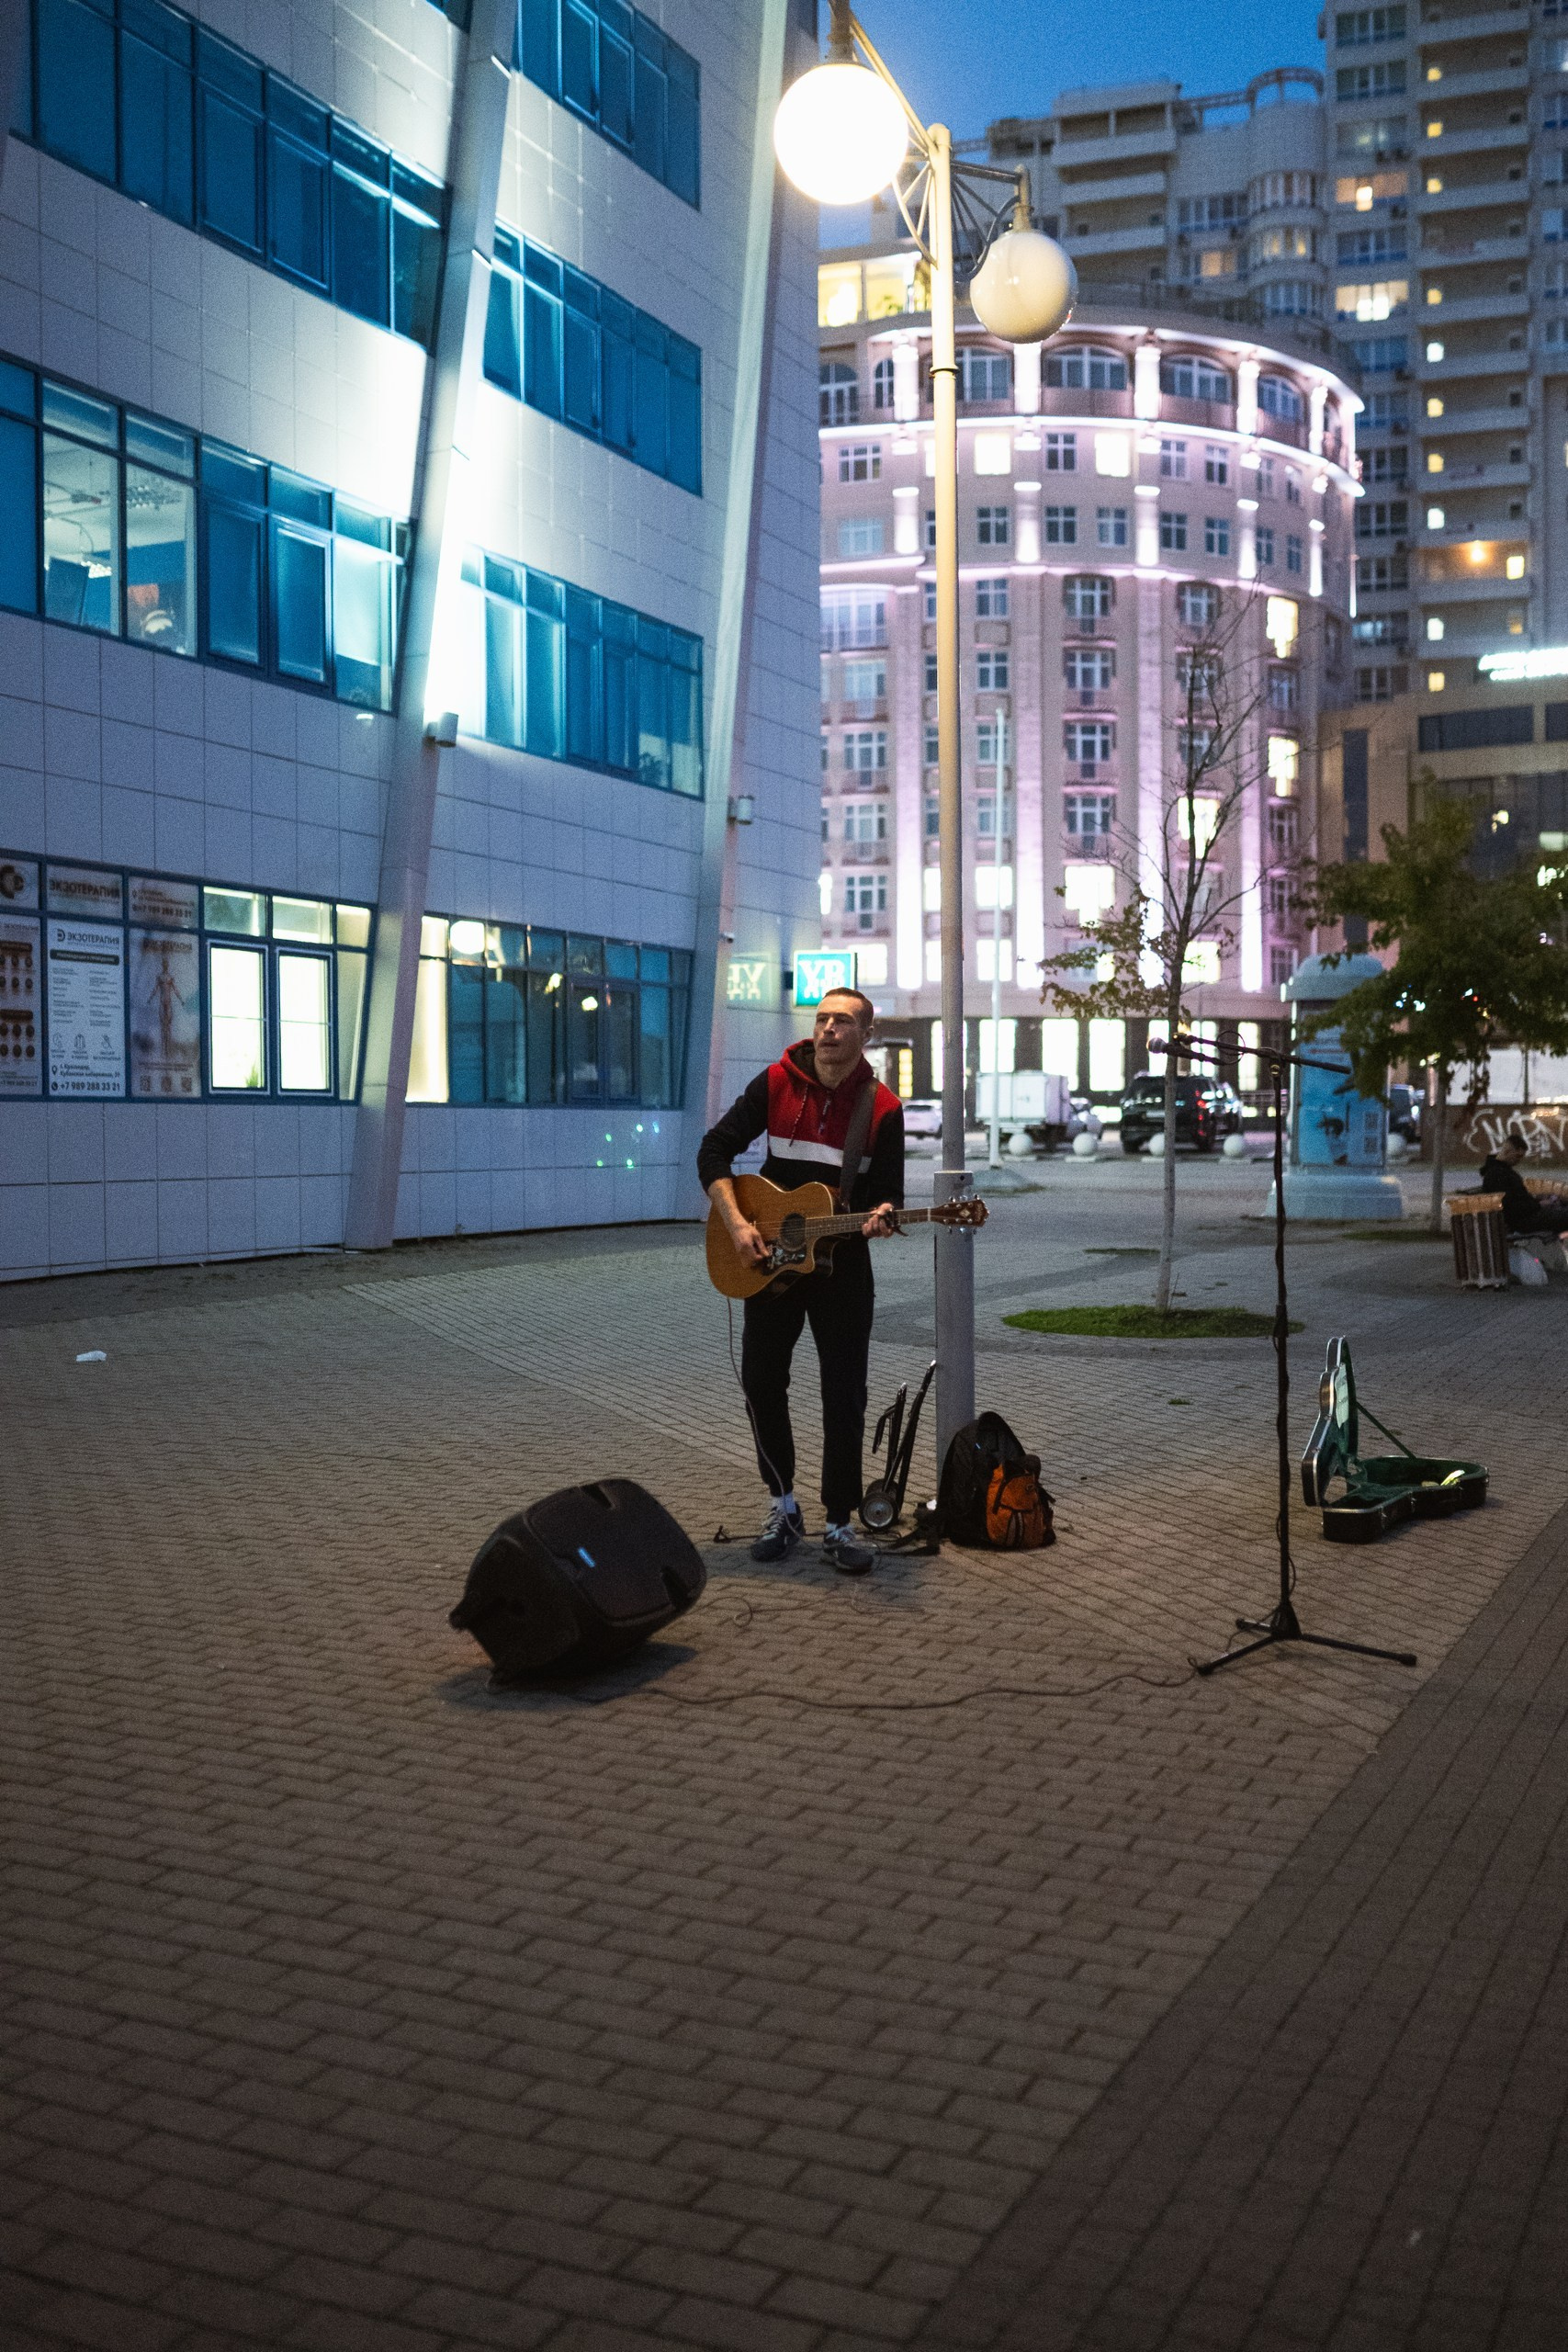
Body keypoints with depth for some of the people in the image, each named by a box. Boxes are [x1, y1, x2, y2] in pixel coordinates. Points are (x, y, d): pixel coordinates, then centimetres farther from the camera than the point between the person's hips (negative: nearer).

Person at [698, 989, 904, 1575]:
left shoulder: (883, 1109, -6)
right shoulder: (775, 1083, -3)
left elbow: (888, 1193, -3)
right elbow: (715, 1151, -2)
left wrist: (880, 1215, -27)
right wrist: (737, 1223, -13)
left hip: (842, 1266, -1)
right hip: (770, 1261, 2)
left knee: (845, 1398, -1)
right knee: (761, 1384, 7)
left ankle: (838, 1524, 11)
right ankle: (784, 1508, 24)